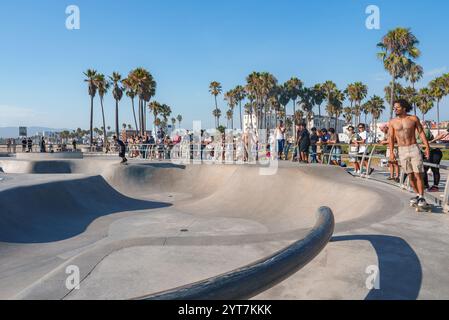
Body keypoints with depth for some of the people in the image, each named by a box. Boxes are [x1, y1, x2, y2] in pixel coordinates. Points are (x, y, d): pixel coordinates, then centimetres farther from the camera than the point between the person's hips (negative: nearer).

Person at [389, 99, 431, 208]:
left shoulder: (414, 119, -1)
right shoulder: (392, 122, 3)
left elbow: (421, 133, 2)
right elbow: (391, 138, 3)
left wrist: (427, 147, -5)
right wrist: (391, 152, -4)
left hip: (414, 148, -2)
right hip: (402, 151, 2)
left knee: (418, 174, -6)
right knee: (410, 175, 8)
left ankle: (421, 198, 1)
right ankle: (417, 195, 23)